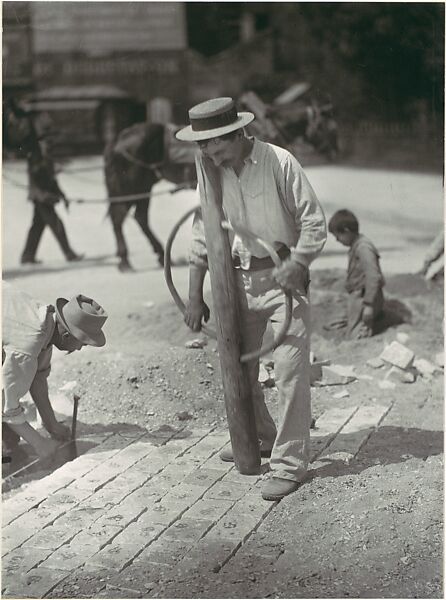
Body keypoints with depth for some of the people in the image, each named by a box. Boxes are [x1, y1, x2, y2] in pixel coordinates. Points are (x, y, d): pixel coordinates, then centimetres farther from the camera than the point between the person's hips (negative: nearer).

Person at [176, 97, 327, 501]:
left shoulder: (279, 162, -15)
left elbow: (314, 222, -11)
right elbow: (202, 237, 9)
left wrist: (295, 265, -25)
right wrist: (195, 298, 9)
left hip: (284, 275, -6)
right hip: (240, 278, 6)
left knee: (290, 369, -10)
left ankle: (289, 463, -1)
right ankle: (262, 439, 35)